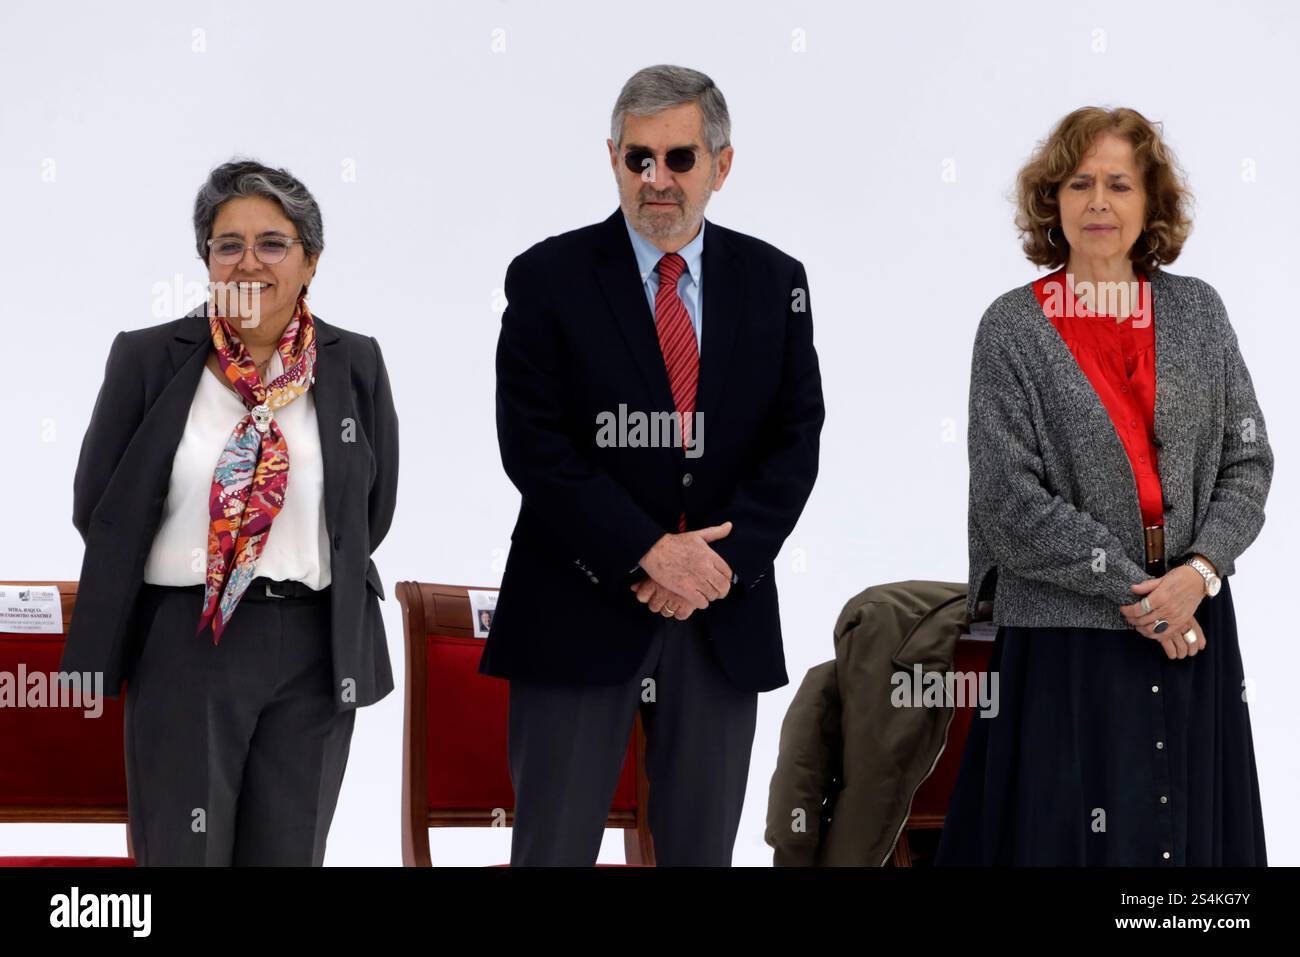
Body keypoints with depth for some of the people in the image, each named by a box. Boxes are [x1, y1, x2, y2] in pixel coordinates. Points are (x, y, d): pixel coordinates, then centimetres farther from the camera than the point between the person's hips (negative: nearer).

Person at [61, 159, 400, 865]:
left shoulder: (355, 366, 3)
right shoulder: (147, 359, -1)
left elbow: (373, 514, 12)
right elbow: (95, 508, 4)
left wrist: (294, 580, 11)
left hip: (314, 649, 2)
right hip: (183, 646, -2)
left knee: (289, 853, 9)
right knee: (183, 853, 1)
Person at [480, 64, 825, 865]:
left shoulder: (774, 281, 7)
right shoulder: (549, 279, -2)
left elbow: (796, 439, 3)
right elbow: (534, 444, -8)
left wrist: (723, 561, -11)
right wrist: (649, 553, -15)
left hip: (724, 617, 3)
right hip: (580, 613, -3)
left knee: (702, 847, 9)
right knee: (554, 847, -1)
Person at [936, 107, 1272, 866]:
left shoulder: (1198, 311, 7)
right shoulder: (1014, 327, -3)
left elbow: (1248, 461, 6)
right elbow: (1010, 503, -9)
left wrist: (1199, 572, -11)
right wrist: (1134, 593, -11)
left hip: (1192, 631, 3)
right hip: (1065, 637, -3)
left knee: (1187, 832, 6)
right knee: (1067, 833, 2)